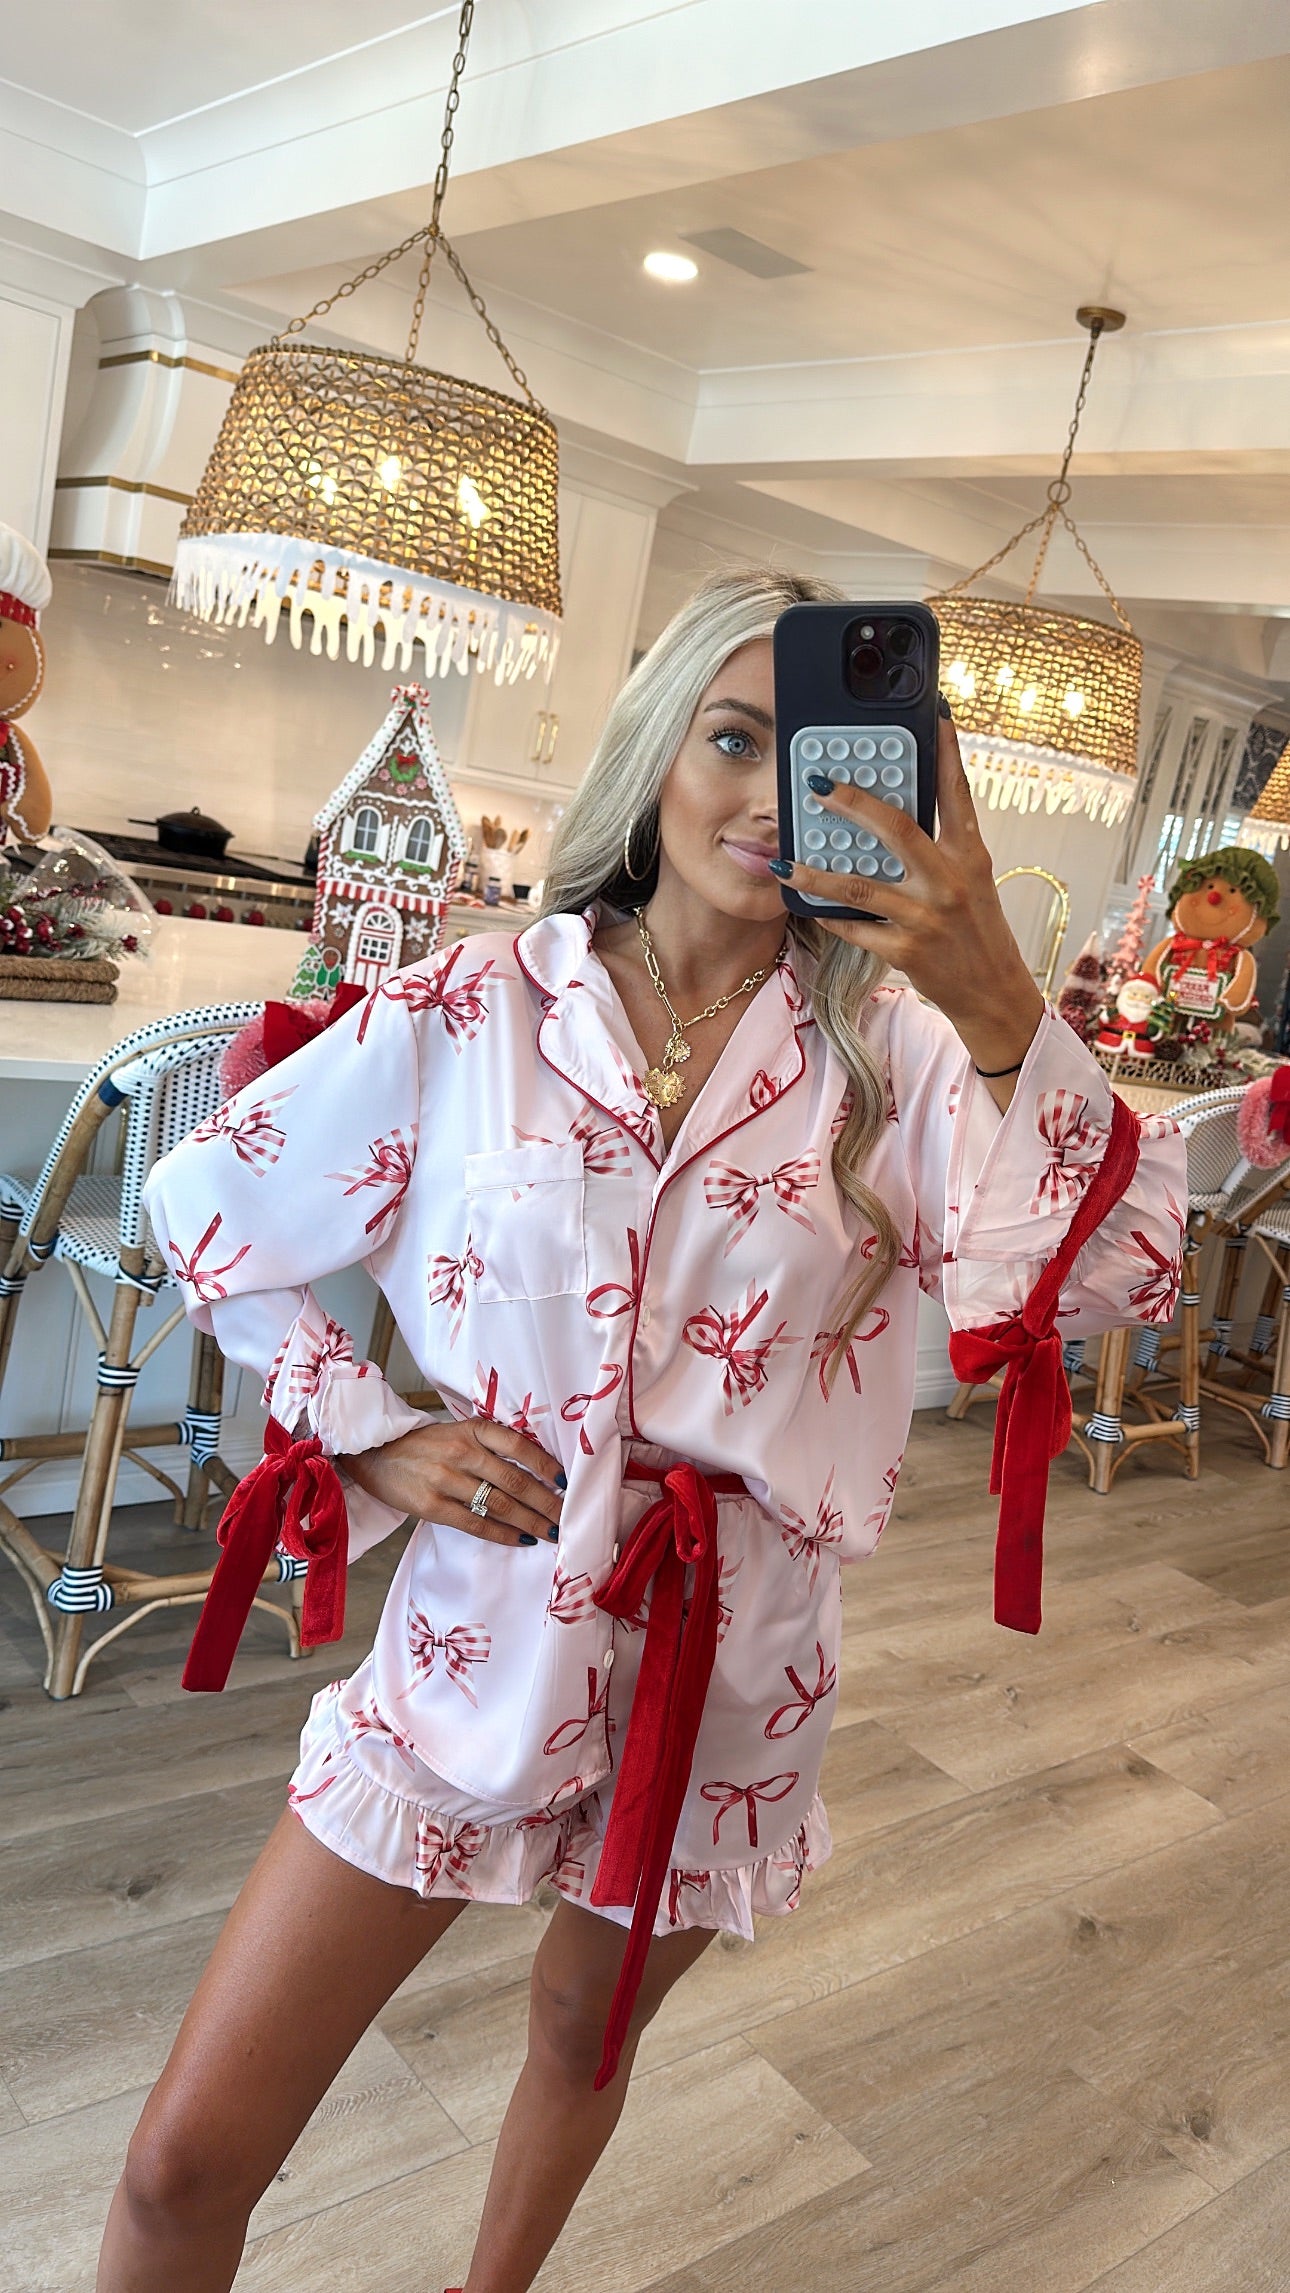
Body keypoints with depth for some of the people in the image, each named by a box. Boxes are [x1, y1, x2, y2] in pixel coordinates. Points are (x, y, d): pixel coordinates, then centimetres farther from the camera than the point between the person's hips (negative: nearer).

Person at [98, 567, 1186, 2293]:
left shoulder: (892, 1046, -7)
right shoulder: (472, 1013, -10)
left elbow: (1115, 1275, -22)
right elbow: (211, 1212, 2)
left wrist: (1002, 1013, -36)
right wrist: (371, 1437, -6)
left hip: (730, 1660, 2)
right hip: (482, 1632, -1)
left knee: (587, 2041, 27)